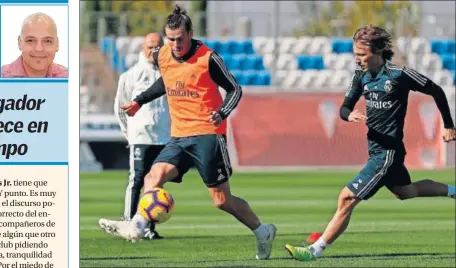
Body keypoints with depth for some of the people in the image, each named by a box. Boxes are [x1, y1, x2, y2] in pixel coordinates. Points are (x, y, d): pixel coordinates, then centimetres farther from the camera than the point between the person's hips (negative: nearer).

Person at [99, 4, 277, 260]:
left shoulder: (208, 58, -12)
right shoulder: (162, 56, 5)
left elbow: (235, 89, -5)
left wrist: (222, 113, -21)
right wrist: (140, 100, 23)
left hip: (207, 135, -5)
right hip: (179, 137, 6)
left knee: (222, 200, -2)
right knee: (155, 175, -19)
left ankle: (263, 232, 16)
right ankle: (136, 226, -31)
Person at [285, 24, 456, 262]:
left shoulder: (399, 74, -19)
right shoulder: (362, 74, 0)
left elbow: (436, 91, -7)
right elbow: (344, 107, 5)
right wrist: (349, 115, -21)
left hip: (387, 151, -9)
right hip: (376, 150, 9)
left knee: (348, 198, -13)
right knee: (404, 191, 30)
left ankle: (316, 250, -8)